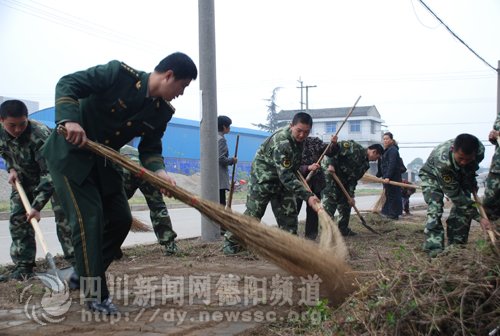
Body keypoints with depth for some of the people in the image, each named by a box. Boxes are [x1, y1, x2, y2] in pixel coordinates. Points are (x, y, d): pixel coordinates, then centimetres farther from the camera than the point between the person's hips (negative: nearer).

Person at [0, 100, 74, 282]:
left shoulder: (39, 136, -38)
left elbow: (49, 173, -38)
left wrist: (37, 205, -42)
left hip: (53, 175, -6)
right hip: (24, 178, 6)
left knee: (63, 215, -15)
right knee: (17, 218, 0)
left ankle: (76, 261, -8)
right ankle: (23, 266, 5)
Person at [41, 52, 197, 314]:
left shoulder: (162, 112, -3)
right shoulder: (119, 74, -21)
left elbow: (150, 148, 0)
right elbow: (67, 84, -21)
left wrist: (159, 171, -21)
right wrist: (70, 119, -37)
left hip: (103, 162, 8)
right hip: (69, 153, -7)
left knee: (120, 219, 6)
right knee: (89, 217, -14)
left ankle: (85, 276, 23)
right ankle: (94, 294, -4)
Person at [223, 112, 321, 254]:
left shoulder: (298, 138, -5)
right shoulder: (282, 142, -34)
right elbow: (286, 176, -38)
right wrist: (307, 195, -41)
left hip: (282, 179, 8)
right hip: (263, 178, -8)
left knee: (289, 213, 3)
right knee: (253, 213, 0)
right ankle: (231, 240, 16)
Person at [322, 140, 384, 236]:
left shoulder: (365, 164, 12)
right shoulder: (354, 147, -13)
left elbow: (353, 179, 10)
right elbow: (334, 148, -19)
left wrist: (351, 195, 1)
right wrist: (331, 163, -27)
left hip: (342, 180, 9)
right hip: (329, 171, -9)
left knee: (346, 203, 11)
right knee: (329, 201, -14)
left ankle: (344, 229, 21)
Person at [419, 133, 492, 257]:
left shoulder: (479, 150, -31)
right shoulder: (442, 160, -46)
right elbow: (455, 194, -39)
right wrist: (479, 218, -38)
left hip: (458, 175, 5)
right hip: (432, 175, -5)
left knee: (464, 208, -9)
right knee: (435, 208, -23)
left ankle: (457, 245, 1)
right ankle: (434, 247, -22)